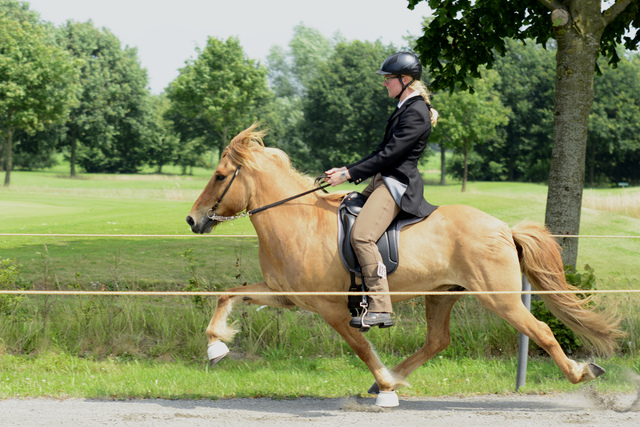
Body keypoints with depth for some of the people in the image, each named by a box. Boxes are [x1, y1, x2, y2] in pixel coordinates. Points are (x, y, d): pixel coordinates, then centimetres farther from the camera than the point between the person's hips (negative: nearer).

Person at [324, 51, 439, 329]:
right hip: (384, 180, 11)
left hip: (398, 185, -11)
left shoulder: (416, 113, -15)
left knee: (361, 235, -27)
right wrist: (346, 171, 14)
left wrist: (348, 174, -17)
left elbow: (390, 154, -20)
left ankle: (380, 309, -30)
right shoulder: (404, 109, 17)